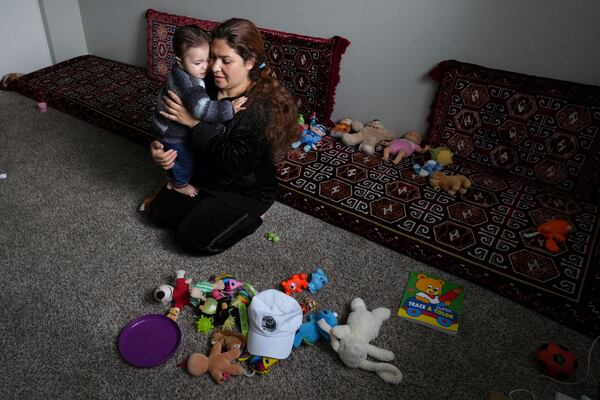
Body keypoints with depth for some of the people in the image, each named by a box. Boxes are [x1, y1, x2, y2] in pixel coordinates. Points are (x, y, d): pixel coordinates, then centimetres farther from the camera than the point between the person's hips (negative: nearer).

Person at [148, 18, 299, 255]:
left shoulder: (263, 105, -28)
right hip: (203, 176, 7)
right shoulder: (207, 86, -10)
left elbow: (236, 162, -32)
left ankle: (251, 216, 6)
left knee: (193, 239, -12)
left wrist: (195, 123, -33)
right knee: (159, 213, 8)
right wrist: (159, 146, -17)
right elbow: (172, 122, 5)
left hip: (244, 190, -7)